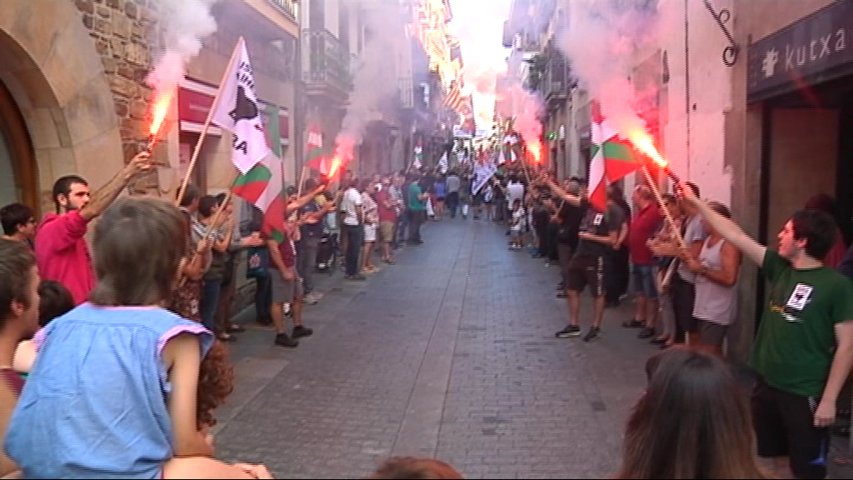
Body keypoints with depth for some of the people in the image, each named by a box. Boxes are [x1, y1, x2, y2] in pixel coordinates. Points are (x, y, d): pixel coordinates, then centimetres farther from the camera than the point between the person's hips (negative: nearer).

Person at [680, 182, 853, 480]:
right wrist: (695, 202, 5)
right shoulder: (780, 268, 2)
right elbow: (735, 236, 4)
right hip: (768, 385, 6)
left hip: (805, 394, -6)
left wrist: (829, 399, -15)